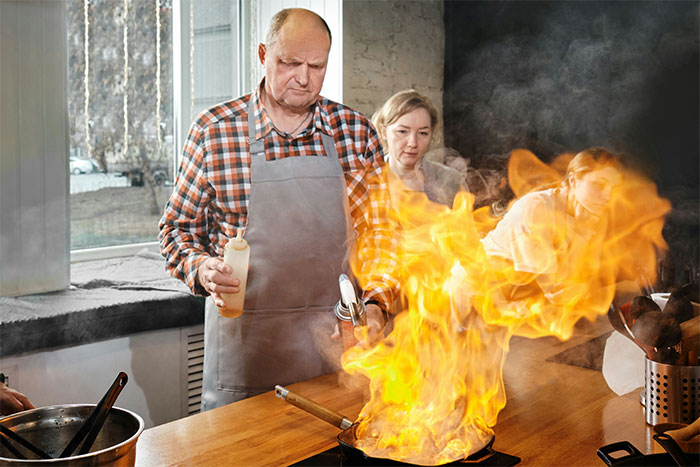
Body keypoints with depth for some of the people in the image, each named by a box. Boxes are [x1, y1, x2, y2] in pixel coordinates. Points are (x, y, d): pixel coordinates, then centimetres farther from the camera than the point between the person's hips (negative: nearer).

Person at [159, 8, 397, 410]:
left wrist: (374, 304, -9)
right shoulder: (213, 131, -3)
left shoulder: (357, 132, 2)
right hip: (243, 341, -1)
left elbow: (381, 232, 4)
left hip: (335, 337, 2)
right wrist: (202, 269, -14)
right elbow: (178, 228, 5)